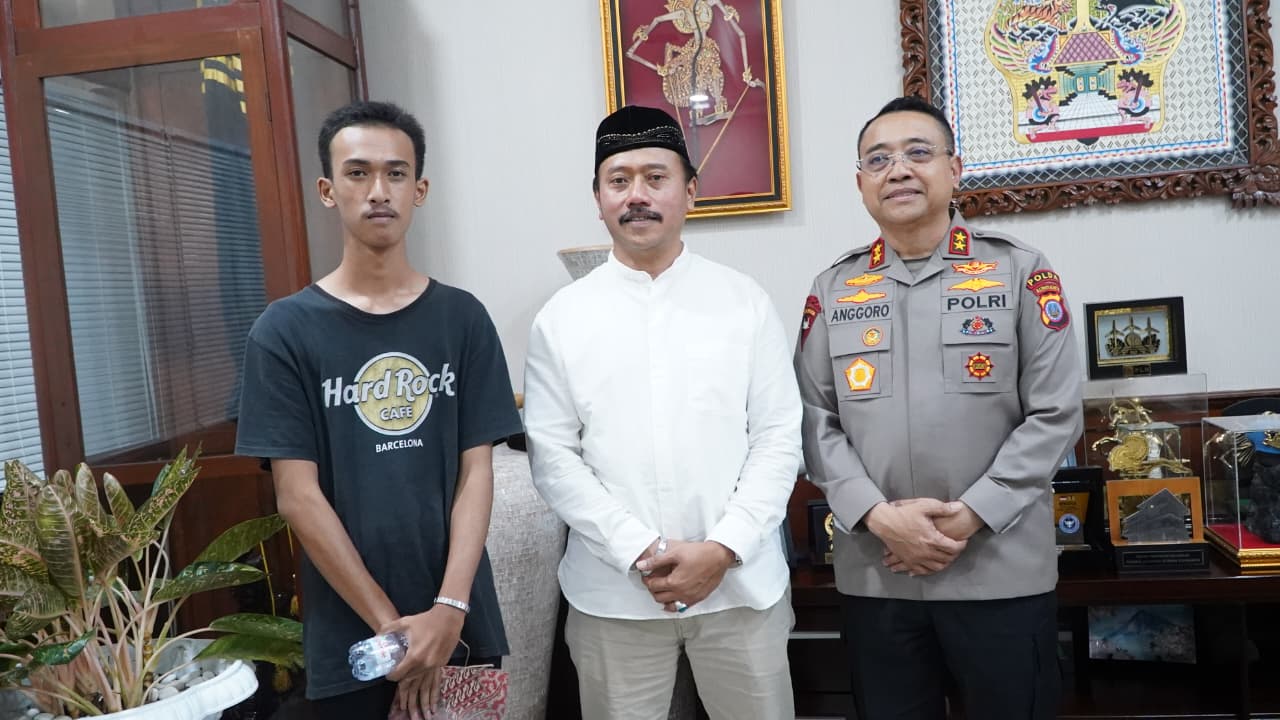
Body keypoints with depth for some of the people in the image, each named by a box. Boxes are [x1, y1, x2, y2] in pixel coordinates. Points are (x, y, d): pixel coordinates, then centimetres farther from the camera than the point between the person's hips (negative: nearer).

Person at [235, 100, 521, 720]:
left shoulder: (463, 319, 0)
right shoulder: (284, 331, -5)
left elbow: (476, 471, -3)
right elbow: (298, 496, -8)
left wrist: (449, 609, -13)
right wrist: (389, 624, -11)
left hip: (461, 622, 2)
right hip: (350, 635, -1)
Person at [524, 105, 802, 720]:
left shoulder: (745, 302, 2)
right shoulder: (560, 319, 1)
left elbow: (779, 438, 0)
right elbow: (552, 458, -3)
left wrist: (722, 548, -11)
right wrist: (640, 553, -11)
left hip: (740, 583, 1)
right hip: (613, 593, 0)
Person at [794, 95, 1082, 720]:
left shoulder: (1020, 271, 0)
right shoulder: (834, 290, 5)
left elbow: (1054, 415, -4)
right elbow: (815, 422, 2)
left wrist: (969, 517, -12)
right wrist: (879, 517, -11)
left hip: (1003, 572, -1)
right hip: (873, 574, 2)